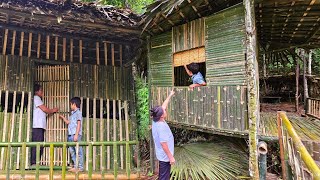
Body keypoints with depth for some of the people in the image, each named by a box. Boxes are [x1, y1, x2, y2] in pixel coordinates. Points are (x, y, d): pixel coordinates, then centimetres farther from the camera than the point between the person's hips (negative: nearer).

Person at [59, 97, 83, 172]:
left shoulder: (78, 112, -5)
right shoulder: (72, 114, 20)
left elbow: (79, 124, -12)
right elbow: (68, 122, 33)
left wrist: (76, 135, -18)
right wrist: (62, 117, 35)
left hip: (76, 134, -9)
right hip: (70, 135, 9)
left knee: (78, 151, -6)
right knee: (72, 151, 10)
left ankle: (80, 167, -2)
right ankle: (75, 166, 17)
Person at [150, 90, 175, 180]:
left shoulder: (156, 121, -2)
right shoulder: (161, 126, -29)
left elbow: (163, 106, 9)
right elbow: (163, 143, -28)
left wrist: (170, 95, 18)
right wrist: (171, 157, -21)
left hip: (161, 155, 9)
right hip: (165, 156, -9)